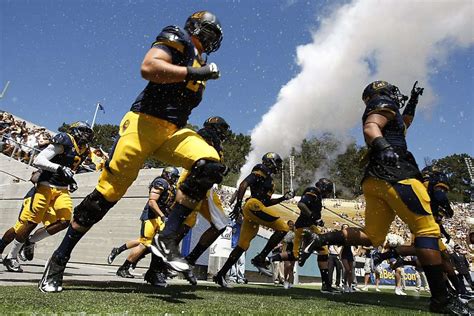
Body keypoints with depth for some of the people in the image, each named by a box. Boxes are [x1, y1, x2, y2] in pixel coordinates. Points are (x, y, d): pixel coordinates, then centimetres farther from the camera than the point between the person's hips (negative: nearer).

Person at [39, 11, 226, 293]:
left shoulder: (198, 63, 26)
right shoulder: (177, 38, 3)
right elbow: (148, 68, -15)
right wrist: (194, 72, -14)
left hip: (173, 131, 7)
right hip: (145, 122, -7)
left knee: (211, 165, -20)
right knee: (108, 191, -5)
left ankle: (168, 237, -15)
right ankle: (59, 258, 13)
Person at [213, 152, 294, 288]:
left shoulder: (268, 178, 28)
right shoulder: (261, 172, 1)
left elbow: (267, 202, 32)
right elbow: (243, 184, -13)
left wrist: (283, 198, 25)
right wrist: (238, 204, -23)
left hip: (251, 210, 10)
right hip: (254, 206, -10)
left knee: (243, 245, 9)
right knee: (283, 228, -10)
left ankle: (220, 274, 13)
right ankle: (260, 259, -11)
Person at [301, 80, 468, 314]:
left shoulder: (386, 114, 34)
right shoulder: (383, 105, 7)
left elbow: (402, 125, 55)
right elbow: (370, 129, -15)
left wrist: (413, 101, 51)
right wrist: (384, 147, -35)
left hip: (375, 180, 9)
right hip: (394, 175, -9)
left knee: (371, 237, 5)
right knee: (427, 230, -9)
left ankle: (320, 239, -7)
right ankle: (440, 298, -11)